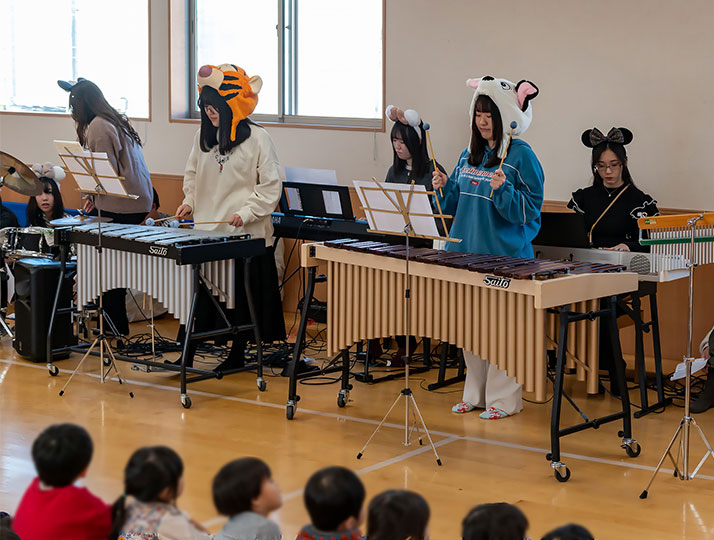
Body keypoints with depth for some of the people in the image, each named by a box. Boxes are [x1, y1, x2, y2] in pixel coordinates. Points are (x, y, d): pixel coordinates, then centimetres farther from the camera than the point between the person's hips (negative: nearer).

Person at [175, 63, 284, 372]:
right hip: (206, 230, 4)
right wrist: (190, 201, 5)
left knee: (240, 296, 5)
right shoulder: (203, 137, 8)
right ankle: (187, 355, 10)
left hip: (244, 235, -4)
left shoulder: (257, 139, -8)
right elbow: (193, 175, 21)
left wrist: (246, 213, -15)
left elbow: (271, 185, -7)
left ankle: (237, 355, 18)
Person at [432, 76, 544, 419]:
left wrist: (502, 189, -26)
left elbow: (528, 210, -12)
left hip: (505, 256, -7)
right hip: (467, 251, 7)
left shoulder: (521, 156, -8)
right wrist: (444, 188, 0)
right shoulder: (469, 155, 12)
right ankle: (475, 394, 23)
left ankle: (503, 398, 8)